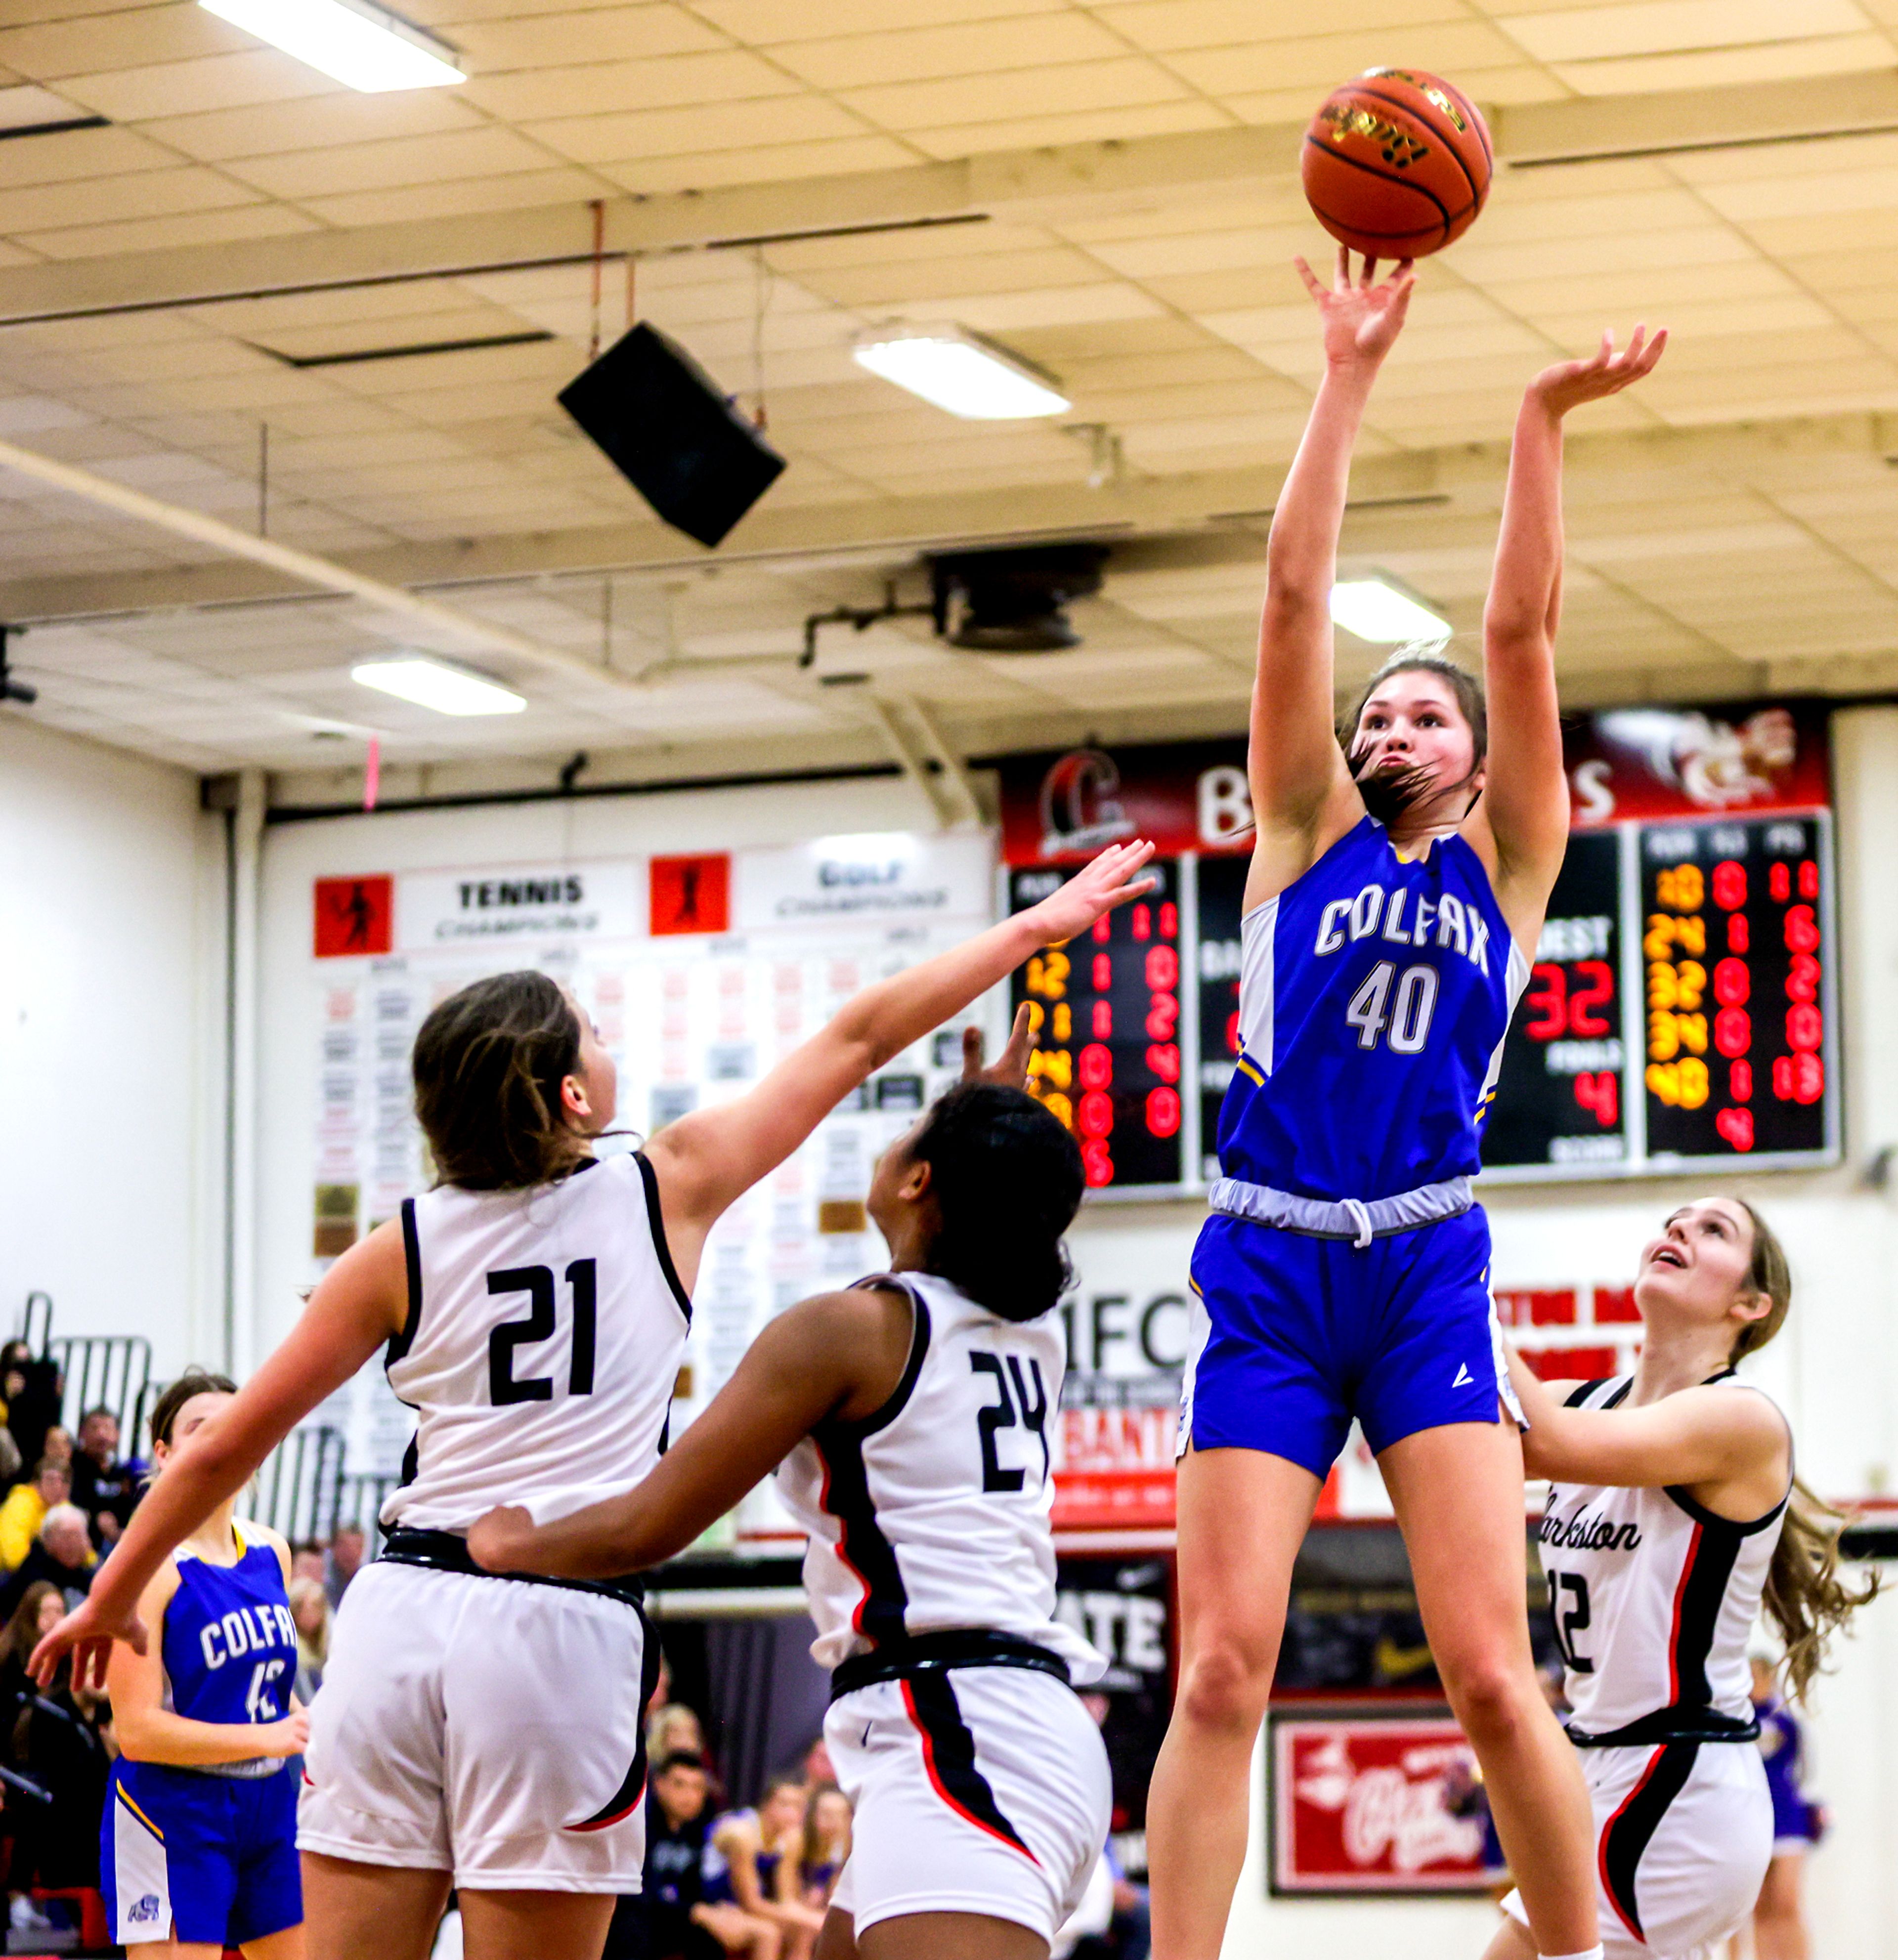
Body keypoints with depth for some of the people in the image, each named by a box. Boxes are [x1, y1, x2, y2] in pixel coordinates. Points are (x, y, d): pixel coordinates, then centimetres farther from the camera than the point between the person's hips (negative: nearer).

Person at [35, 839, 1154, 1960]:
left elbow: (226, 1450, 11)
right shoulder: (671, 1189, 3)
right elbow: (859, 1038, 12)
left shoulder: (404, 1250, 7)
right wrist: (1040, 924, 22)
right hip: (562, 1628, -2)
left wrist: (112, 1597, 25)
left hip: (400, 1615, 2)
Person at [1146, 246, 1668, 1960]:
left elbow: (1523, 632, 3)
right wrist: (1350, 382, 1)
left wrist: (1543, 422, -6)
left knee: (1493, 1677, -9)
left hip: (1426, 1270, 0)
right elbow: (1294, 598, 7)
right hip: (1268, 1268, 0)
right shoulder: (1305, 838, 14)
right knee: (1221, 1673, -8)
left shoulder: (1505, 864, 14)